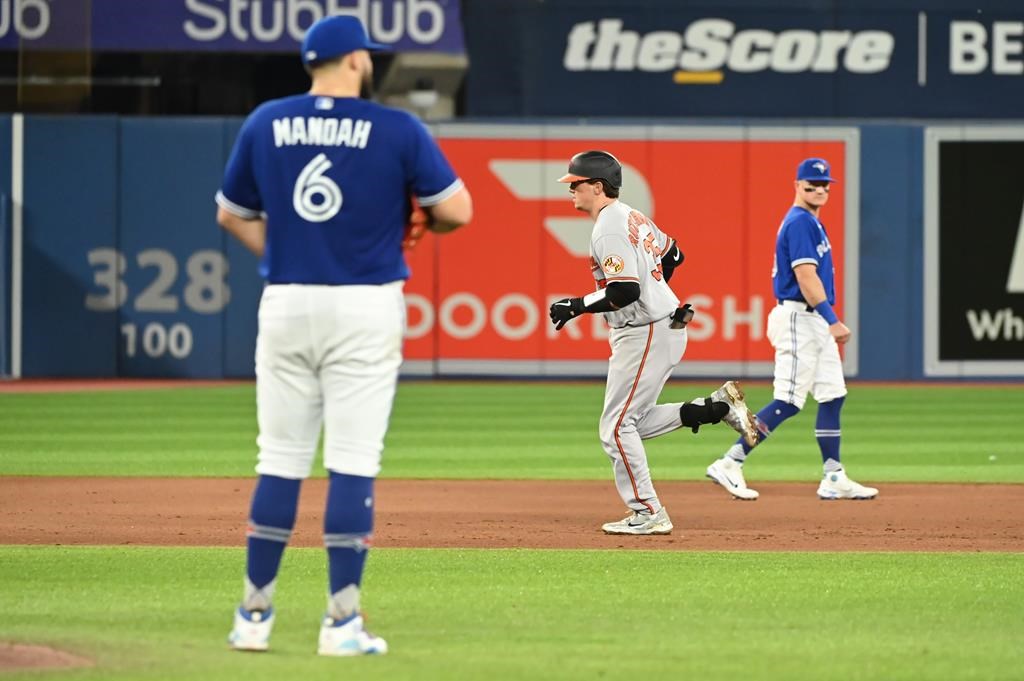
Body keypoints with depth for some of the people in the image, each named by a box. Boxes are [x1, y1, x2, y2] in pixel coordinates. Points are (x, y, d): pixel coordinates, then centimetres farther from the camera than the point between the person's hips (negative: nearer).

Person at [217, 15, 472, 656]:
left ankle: (254, 615, 10)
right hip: (366, 308, -3)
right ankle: (342, 622, -2)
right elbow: (457, 209, -6)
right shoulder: (396, 129, -5)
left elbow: (232, 214, 14)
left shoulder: (265, 124, 5)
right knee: (353, 464, -1)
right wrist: (410, 220, 14)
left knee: (281, 462, 9)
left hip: (285, 305, 3)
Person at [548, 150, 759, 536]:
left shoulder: (609, 229, -18)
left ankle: (648, 515, -3)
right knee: (632, 422, 16)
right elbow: (672, 255, 25)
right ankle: (719, 408, 11)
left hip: (645, 336, -10)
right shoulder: (632, 217, 13)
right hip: (664, 327, 10)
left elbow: (625, 292, -27)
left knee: (616, 427, -5)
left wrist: (576, 306, -17)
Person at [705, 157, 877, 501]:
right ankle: (730, 464, -11)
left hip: (815, 321, 10)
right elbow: (806, 278, -21)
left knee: (832, 396, 8)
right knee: (788, 401, -12)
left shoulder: (811, 222, 18)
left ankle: (834, 479, 9)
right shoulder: (800, 223, -13)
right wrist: (833, 321, -26)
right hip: (799, 318, -10)